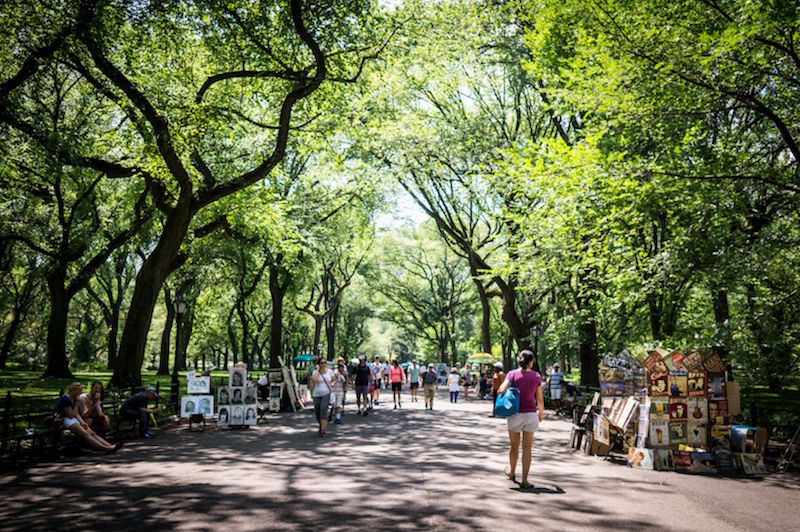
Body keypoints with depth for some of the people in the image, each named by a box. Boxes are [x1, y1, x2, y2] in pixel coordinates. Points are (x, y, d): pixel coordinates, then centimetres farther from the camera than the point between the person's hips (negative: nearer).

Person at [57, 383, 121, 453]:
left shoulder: (74, 398, 11)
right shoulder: (66, 399, -17)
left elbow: (76, 413, 9)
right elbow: (71, 416, -15)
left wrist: (82, 422, -6)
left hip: (74, 419, 9)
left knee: (92, 433, -10)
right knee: (86, 434, -23)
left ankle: (109, 446, -24)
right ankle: (106, 448, -35)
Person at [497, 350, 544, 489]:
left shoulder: (512, 374, -6)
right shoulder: (536, 376, -3)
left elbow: (501, 390, -20)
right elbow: (540, 399, 2)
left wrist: (499, 391, 4)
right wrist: (541, 413, 18)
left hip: (515, 414, 0)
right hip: (531, 414, 0)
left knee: (514, 446, 17)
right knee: (527, 448, 4)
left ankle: (511, 472, 37)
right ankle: (524, 480, 4)